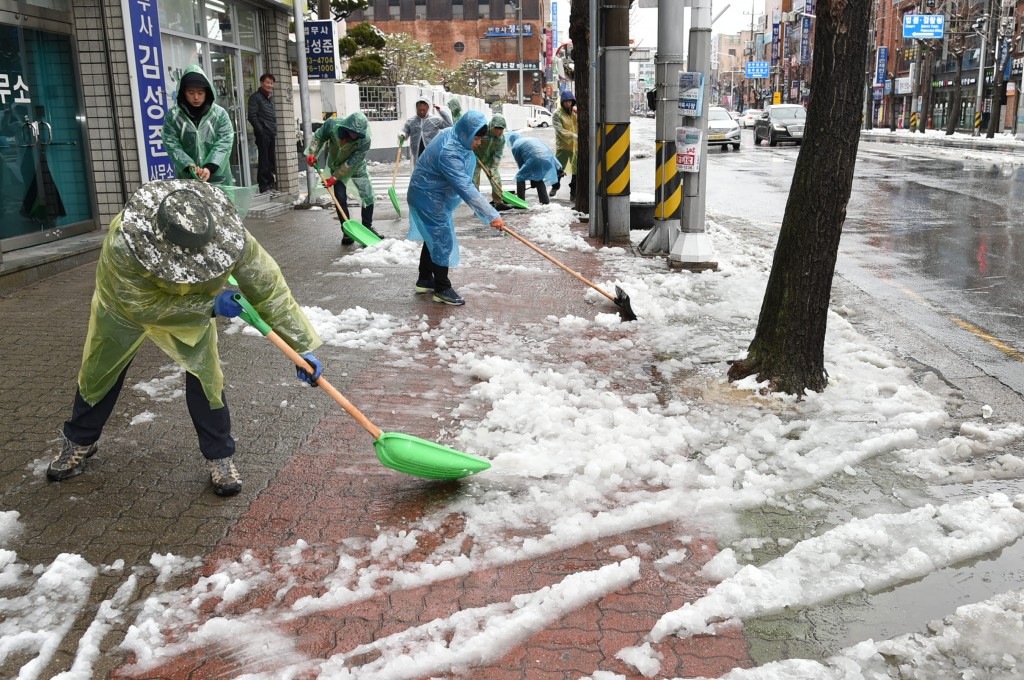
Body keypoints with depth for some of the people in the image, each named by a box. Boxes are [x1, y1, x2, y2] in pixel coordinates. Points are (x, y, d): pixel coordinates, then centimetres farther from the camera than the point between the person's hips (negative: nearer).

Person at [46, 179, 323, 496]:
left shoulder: (226, 234, -40)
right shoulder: (121, 245, -45)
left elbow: (269, 288, -32)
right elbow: (141, 306, -36)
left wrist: (302, 347, -31)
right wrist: (211, 306, -42)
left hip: (193, 304, 1)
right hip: (126, 304, 0)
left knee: (205, 372, -10)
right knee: (99, 373, 14)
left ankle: (219, 455, 9)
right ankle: (79, 441, 41)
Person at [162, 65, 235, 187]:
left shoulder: (219, 113, 1)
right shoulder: (173, 116, 2)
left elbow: (224, 143, -6)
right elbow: (172, 145, -2)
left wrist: (210, 167, -21)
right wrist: (188, 165, -19)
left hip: (218, 178, 0)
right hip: (186, 179, 0)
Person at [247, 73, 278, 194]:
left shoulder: (271, 98, 20)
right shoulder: (255, 97, -4)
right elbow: (252, 116, -11)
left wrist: (275, 130, 12)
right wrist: (261, 131, -15)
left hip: (272, 134, 7)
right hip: (263, 134, -7)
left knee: (272, 160, 11)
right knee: (264, 160, -6)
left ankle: (270, 183, 19)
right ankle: (263, 185, -2)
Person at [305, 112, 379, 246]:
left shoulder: (365, 140, -34)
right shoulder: (332, 124, -29)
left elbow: (352, 163, -30)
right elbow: (319, 137, -9)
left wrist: (336, 177, -30)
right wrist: (312, 153, -23)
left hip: (357, 168, 0)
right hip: (337, 166, 1)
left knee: (368, 197, -2)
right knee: (340, 199, -7)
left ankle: (368, 227, 17)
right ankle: (346, 231, 3)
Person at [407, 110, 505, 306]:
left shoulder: (452, 134, -3)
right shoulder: (448, 152, -33)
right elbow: (465, 188, -39)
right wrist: (491, 215, -41)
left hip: (434, 196, 10)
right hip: (429, 198, -10)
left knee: (434, 237, 19)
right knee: (443, 240, -6)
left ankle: (425, 280, 31)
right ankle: (442, 289, 4)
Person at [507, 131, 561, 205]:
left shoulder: (515, 146, 16)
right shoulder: (533, 138, 34)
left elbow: (520, 164, 14)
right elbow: (549, 151, 26)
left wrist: (532, 181, 20)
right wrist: (558, 167, 23)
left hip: (535, 160, -6)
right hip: (549, 159, 6)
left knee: (520, 177, 13)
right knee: (539, 179, 30)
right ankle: (546, 202, 30)